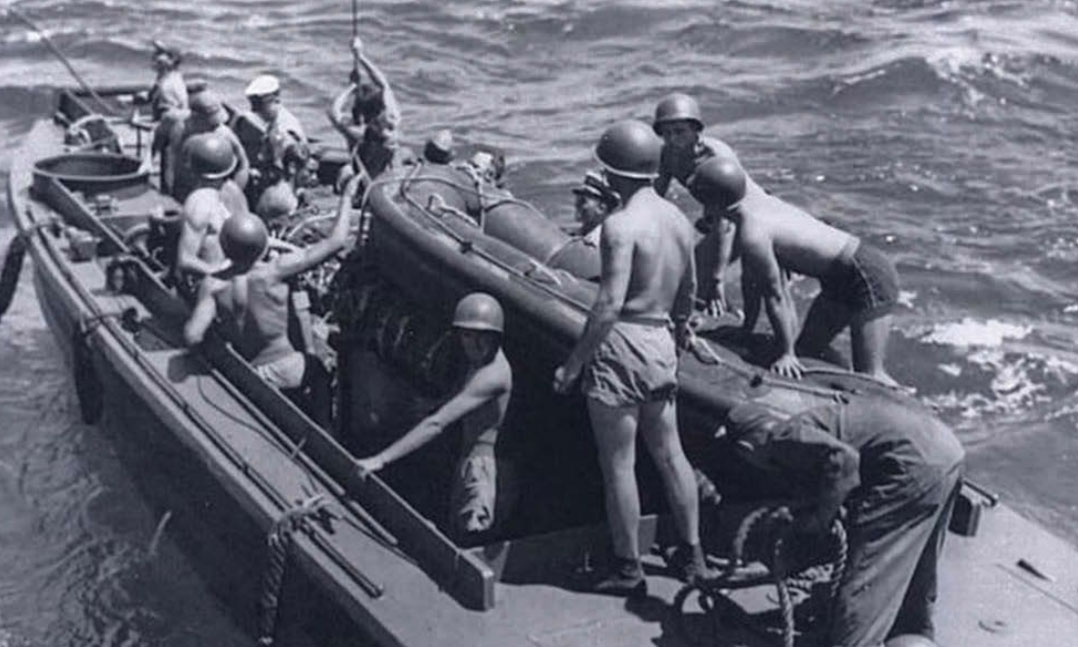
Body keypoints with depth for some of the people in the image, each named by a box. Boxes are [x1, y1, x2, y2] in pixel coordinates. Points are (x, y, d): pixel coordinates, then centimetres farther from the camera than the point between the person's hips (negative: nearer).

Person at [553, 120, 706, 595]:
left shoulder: (620, 226, -17)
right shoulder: (679, 220, 9)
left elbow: (610, 303, -24)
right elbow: (688, 291, 19)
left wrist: (574, 362, -18)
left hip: (622, 343, -8)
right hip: (662, 342, 8)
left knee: (618, 462, 3)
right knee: (669, 452, 18)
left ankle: (628, 569, 13)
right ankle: (691, 555, 28)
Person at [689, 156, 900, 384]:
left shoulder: (752, 235, -25)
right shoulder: (758, 201, 5)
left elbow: (775, 295, -19)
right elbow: (751, 277, 13)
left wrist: (786, 354, -11)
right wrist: (747, 328, 19)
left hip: (868, 277, -10)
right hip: (840, 281, 10)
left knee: (870, 376, -10)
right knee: (806, 350, 16)